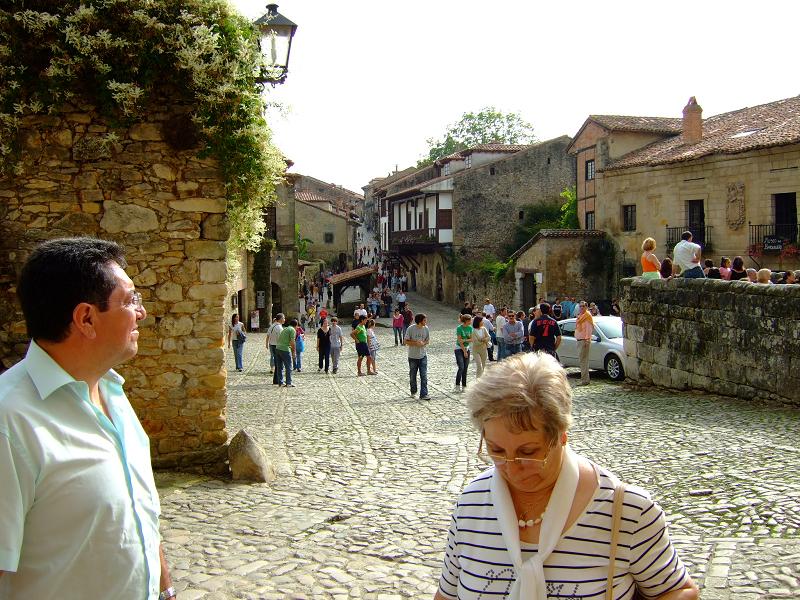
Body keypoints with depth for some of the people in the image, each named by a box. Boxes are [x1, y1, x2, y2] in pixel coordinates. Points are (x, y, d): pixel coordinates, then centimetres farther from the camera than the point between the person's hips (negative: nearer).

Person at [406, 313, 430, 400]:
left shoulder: (426, 328, -1)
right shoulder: (411, 329, -11)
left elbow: (428, 340, 8)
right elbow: (406, 341, -7)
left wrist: (423, 343, -14)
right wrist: (416, 343, -22)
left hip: (423, 356, 2)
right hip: (413, 356, -2)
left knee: (424, 376, -6)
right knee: (412, 376, 11)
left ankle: (423, 394, -4)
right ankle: (413, 392, 30)